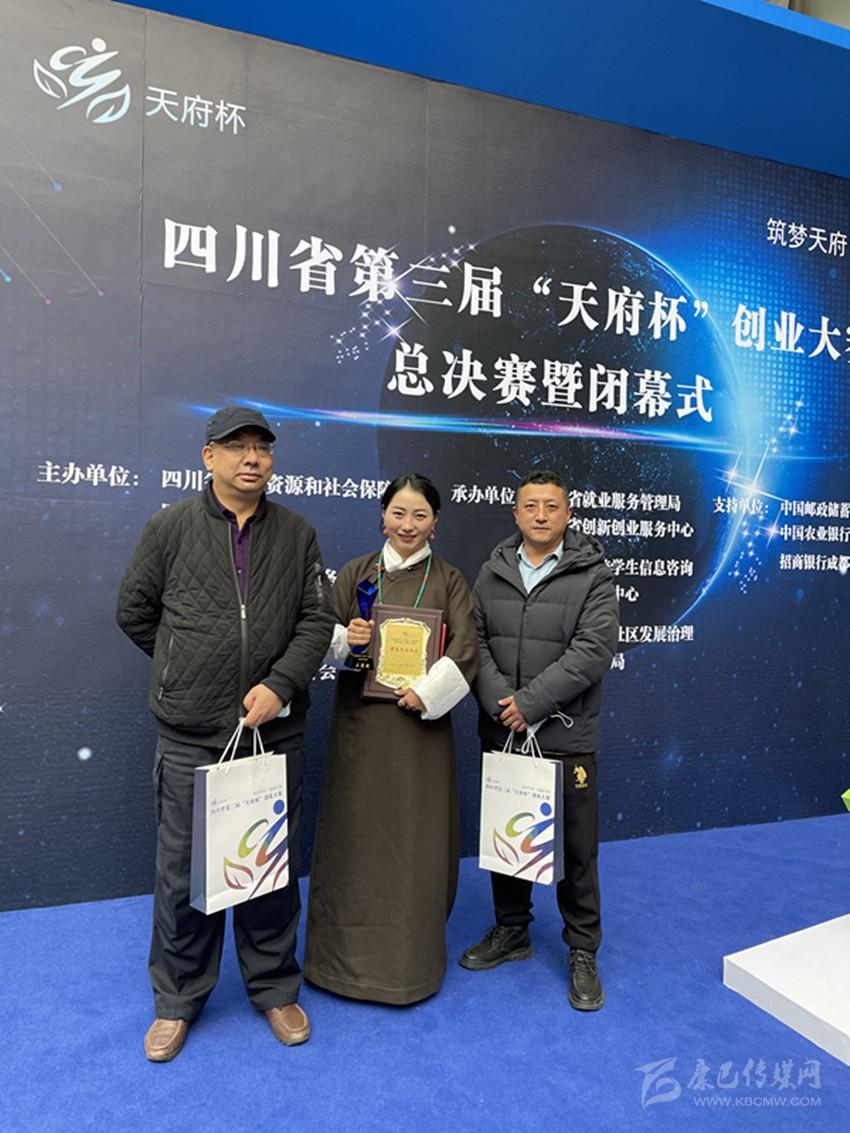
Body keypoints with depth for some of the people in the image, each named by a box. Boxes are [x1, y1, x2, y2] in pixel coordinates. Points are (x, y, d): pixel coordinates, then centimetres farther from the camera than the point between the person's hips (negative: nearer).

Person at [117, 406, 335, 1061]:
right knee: (184, 871, 10)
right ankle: (178, 1000, 33)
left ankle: (275, 989, 34)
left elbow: (317, 619, 0)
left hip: (276, 732, 1)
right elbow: (135, 611, 8)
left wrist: (279, 683, -13)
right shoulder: (171, 528, 0)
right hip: (190, 737, -1)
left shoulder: (297, 535, 4)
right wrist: (187, 669, 7)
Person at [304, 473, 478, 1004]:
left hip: (419, 725, -1)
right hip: (359, 722, 1)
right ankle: (349, 950, 26)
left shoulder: (448, 581, 4)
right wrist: (346, 638, -14)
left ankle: (410, 956, 24)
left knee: (416, 837, 5)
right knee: (354, 833, 7)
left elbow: (466, 652, -3)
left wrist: (426, 692, -15)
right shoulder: (356, 573, 7)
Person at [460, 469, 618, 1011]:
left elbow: (593, 650, -15)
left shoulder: (593, 575, -5)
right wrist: (499, 701, -14)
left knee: (577, 848, 7)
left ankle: (583, 952, 26)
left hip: (567, 737, -3)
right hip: (501, 734, 4)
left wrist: (530, 703, -19)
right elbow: (475, 642, 2)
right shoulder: (492, 573, 6)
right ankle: (511, 931, 38)